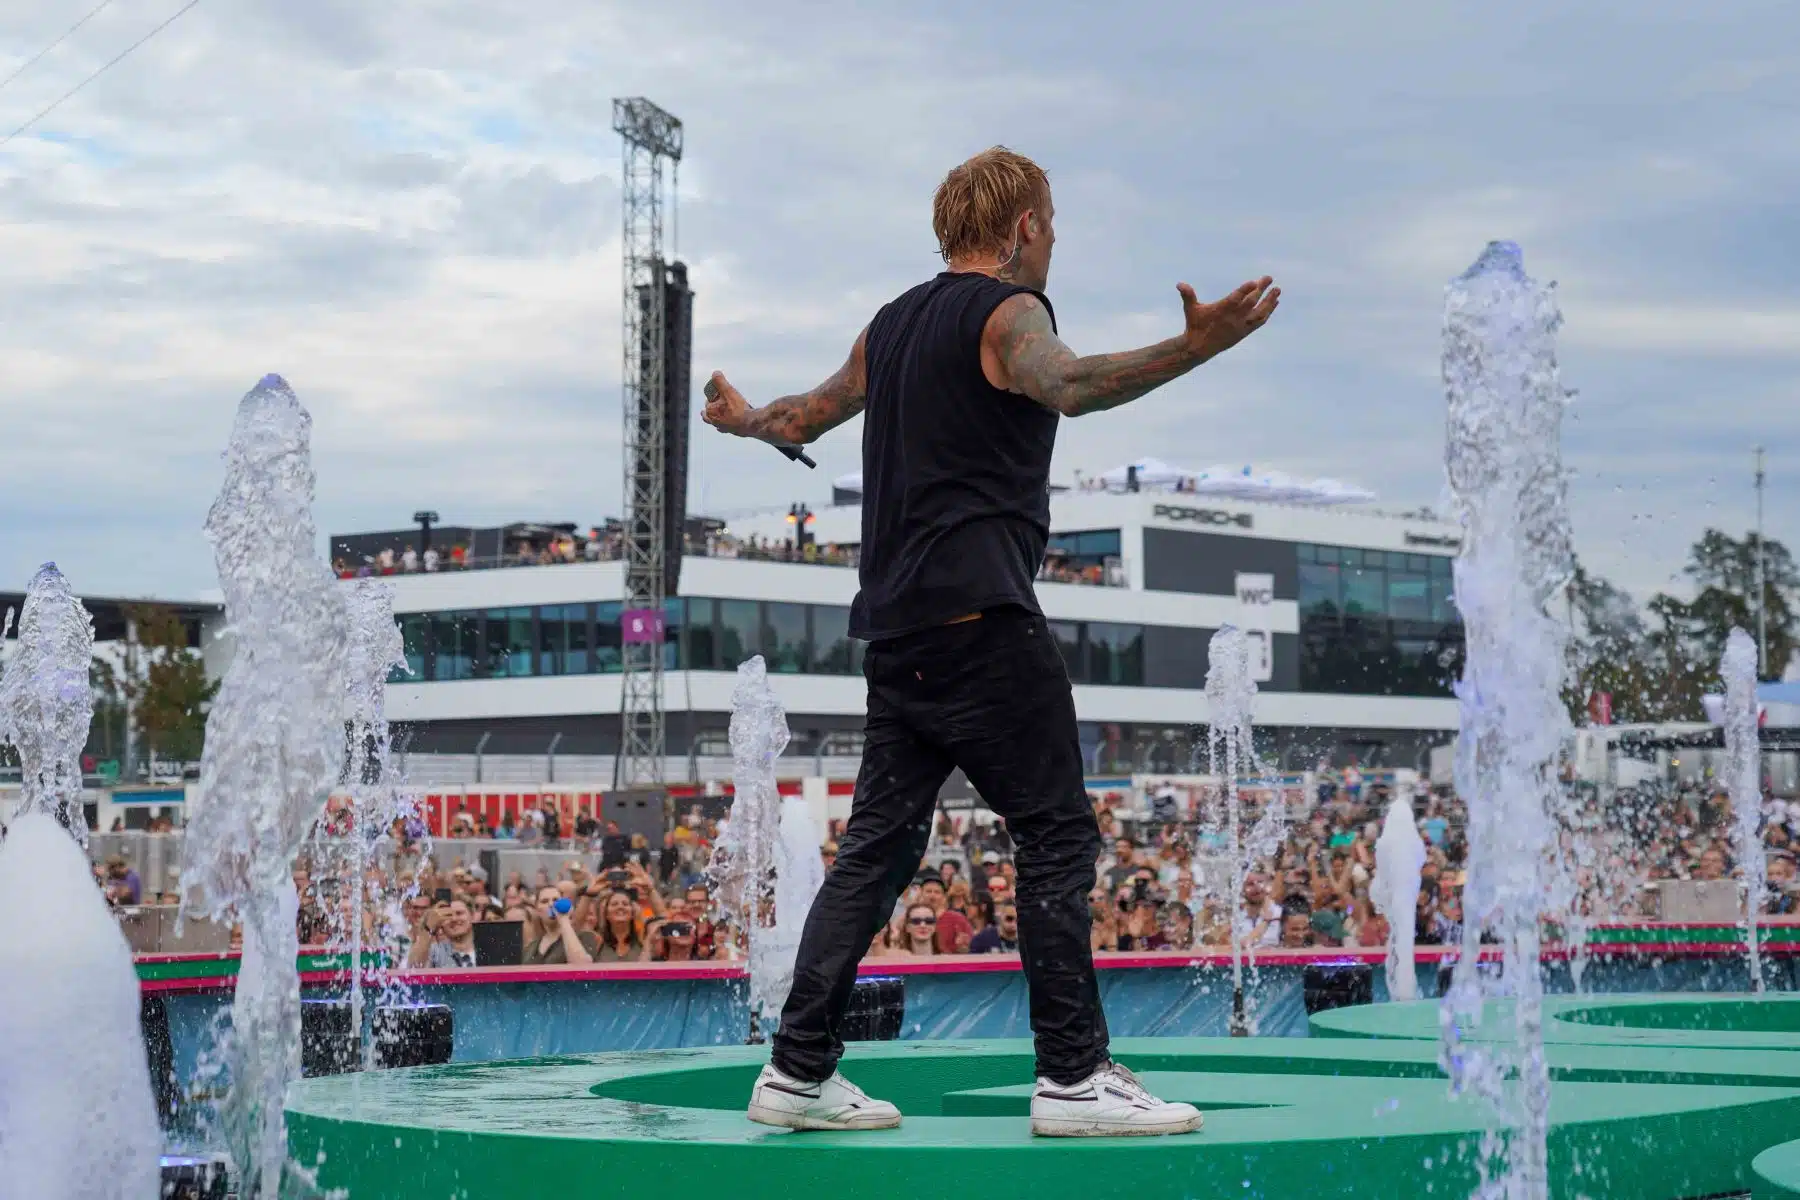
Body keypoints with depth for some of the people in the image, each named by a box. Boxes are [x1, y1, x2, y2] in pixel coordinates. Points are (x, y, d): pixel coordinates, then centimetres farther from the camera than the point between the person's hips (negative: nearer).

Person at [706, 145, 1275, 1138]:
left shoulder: (894, 323, 20)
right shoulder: (1006, 311, -4)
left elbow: (808, 416, 33)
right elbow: (1067, 385, -27)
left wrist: (746, 420, 56)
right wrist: (1193, 349, -41)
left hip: (896, 625, 8)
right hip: (978, 614, -8)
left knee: (880, 843, 9)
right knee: (1057, 836, -3)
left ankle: (799, 1069, 8)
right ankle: (1072, 1075, -4)